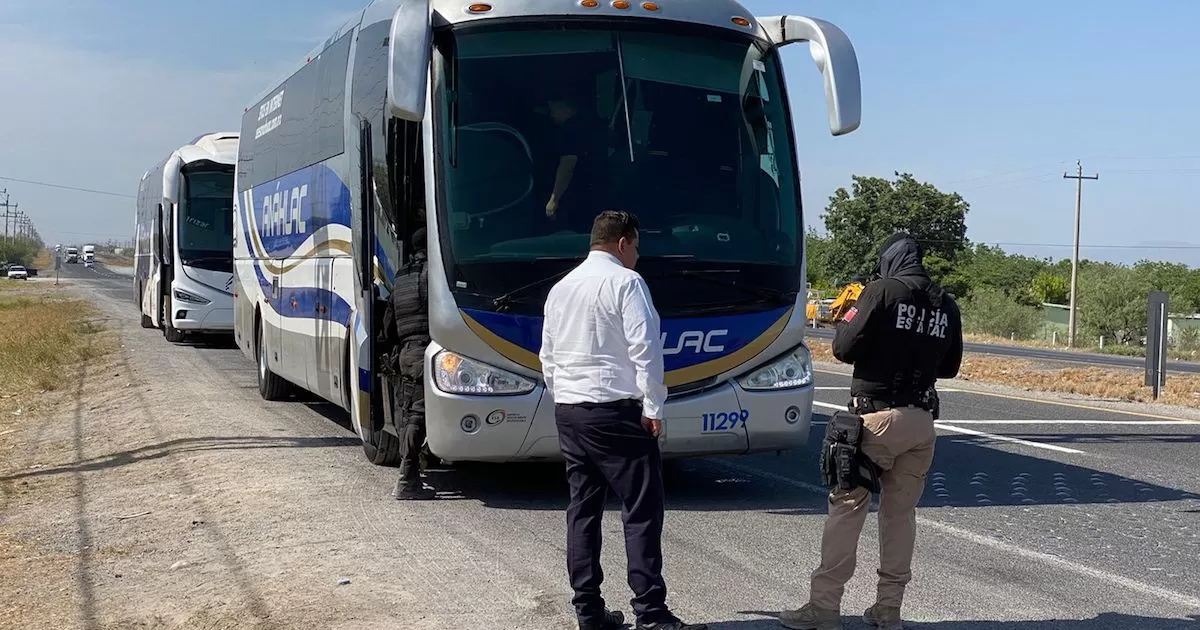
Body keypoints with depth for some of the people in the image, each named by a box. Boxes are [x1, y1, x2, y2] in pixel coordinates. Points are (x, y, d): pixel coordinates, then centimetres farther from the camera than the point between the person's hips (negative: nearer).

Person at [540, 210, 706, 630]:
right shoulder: (625, 281, -6)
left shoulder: (560, 288, 15)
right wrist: (653, 407, -10)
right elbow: (645, 348, -14)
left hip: (567, 411, 8)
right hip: (615, 411, -7)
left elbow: (548, 358, 18)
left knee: (583, 508, 9)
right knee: (642, 510, -5)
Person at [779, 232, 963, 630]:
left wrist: (848, 319, 9)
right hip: (922, 421, 5)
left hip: (877, 416, -5)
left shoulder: (883, 292, -8)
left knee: (846, 507, 0)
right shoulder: (946, 306, 9)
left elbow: (845, 348, -11)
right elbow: (949, 367, 16)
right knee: (901, 512, 12)